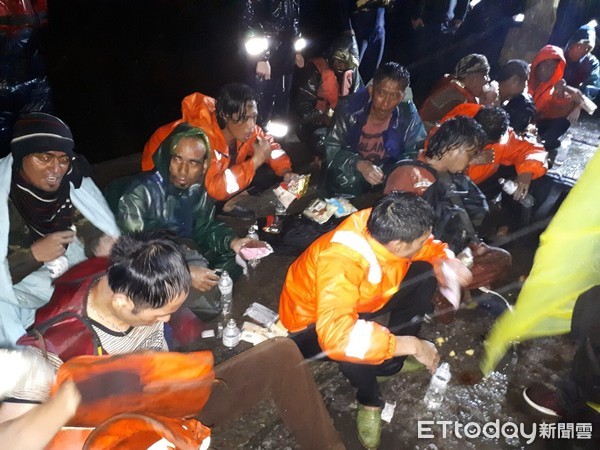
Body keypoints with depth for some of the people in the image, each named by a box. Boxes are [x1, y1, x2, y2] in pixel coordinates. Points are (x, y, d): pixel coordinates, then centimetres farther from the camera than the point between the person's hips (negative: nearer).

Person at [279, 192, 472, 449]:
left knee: (426, 275, -7)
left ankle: (396, 358, 9)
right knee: (355, 352, -37)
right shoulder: (341, 261, -41)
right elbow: (336, 335, -51)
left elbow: (429, 246, 2)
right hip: (313, 322, -6)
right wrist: (412, 345, -41)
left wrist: (445, 262, -21)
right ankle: (370, 400, -1)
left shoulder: (387, 229, -21)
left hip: (361, 298, 7)